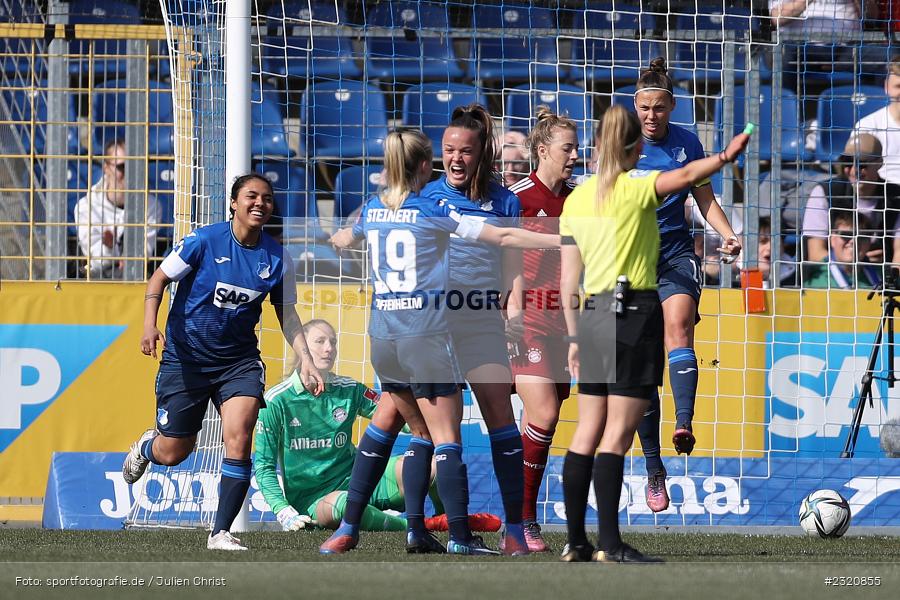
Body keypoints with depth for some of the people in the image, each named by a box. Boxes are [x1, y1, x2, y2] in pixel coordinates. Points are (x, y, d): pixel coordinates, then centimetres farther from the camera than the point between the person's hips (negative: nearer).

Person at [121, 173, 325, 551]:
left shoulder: (277, 258, -4)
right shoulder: (204, 241, -13)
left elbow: (286, 313, 8)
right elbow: (159, 279, -4)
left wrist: (305, 360, -2)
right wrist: (150, 325, -19)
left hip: (239, 360, 2)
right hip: (186, 358, -2)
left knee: (239, 438, -20)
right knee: (173, 453, 4)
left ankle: (221, 532, -10)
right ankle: (146, 447, 44)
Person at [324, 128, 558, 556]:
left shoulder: (372, 210, 9)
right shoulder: (434, 210, -6)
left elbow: (343, 240, 33)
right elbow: (503, 237, -9)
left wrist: (329, 240, 58)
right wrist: (565, 241, -6)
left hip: (382, 336, 6)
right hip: (425, 334, -5)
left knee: (422, 433, 15)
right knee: (446, 437, -4)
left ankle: (415, 529, 8)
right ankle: (459, 535, -10)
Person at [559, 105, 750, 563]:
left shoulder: (576, 199, 11)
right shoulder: (635, 188, -6)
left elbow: (568, 280, 12)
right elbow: (686, 175, -25)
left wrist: (575, 339, 15)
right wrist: (727, 155, -25)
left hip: (592, 317, 6)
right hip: (635, 314, -6)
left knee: (588, 434, 10)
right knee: (618, 434, -6)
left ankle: (575, 541, 11)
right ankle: (609, 543, -8)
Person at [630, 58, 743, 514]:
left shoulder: (687, 143, 5)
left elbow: (705, 199, 13)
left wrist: (727, 234, -3)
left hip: (677, 254, 1)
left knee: (678, 325, -27)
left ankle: (684, 425, -44)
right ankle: (653, 469, 6)